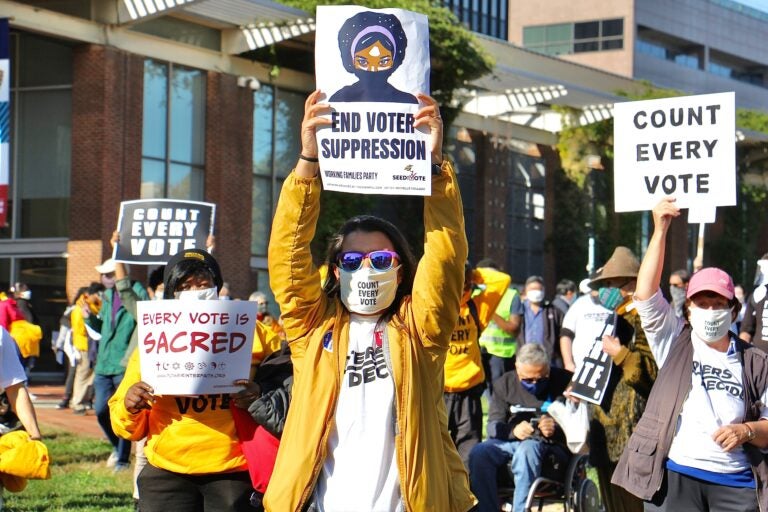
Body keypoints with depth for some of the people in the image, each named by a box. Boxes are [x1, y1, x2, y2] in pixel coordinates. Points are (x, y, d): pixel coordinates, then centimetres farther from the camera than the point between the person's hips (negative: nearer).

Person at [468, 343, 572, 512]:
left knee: (527, 450, -38)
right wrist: (513, 430, -19)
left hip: (548, 443, -3)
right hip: (509, 441, 3)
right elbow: (493, 426, 4)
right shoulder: (504, 384, 10)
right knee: (478, 453, -27)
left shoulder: (564, 382, 0)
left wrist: (556, 429, -22)